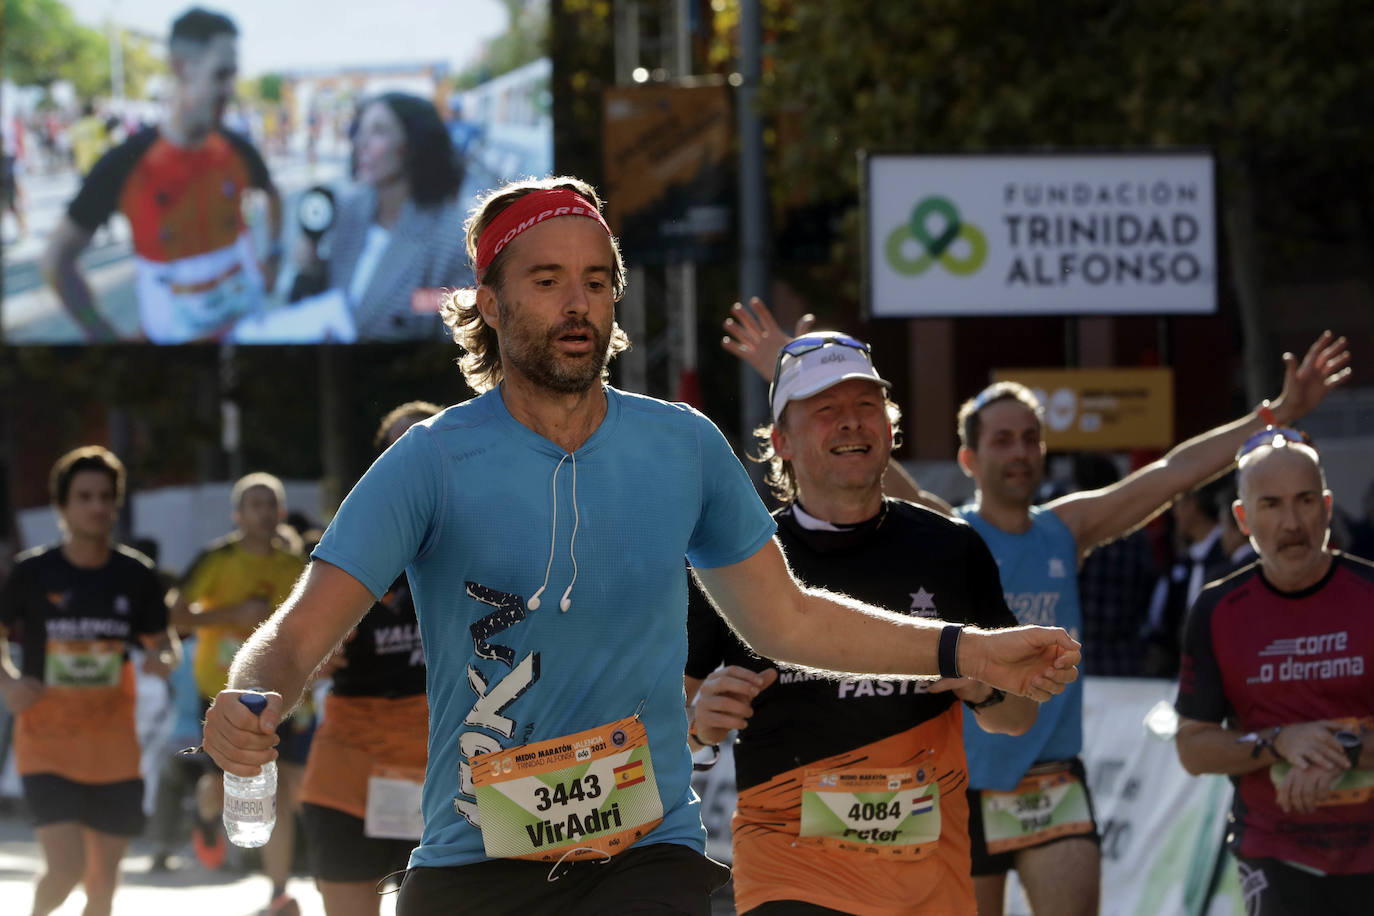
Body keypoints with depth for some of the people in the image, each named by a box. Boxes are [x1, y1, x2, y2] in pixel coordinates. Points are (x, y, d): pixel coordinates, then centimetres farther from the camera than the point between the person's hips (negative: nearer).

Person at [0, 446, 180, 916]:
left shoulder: (136, 574, 1)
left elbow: (163, 641, 12)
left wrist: (163, 659, -12)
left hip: (113, 748, 3)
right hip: (47, 743, -3)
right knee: (66, 868, -17)